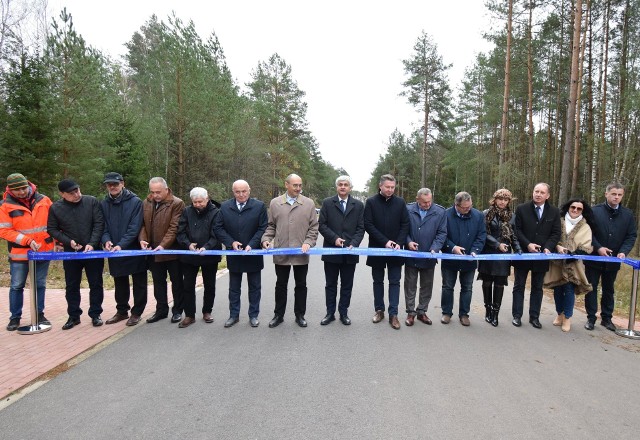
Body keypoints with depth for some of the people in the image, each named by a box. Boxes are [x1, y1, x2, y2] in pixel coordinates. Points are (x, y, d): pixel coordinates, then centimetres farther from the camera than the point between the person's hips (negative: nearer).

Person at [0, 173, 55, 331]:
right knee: (16, 286, 7)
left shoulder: (43, 200, 1)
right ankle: (15, 317, 19)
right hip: (19, 253, -2)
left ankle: (39, 314, 21)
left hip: (44, 251, 2)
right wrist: (27, 241, -20)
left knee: (40, 285, 11)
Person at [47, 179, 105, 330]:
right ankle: (74, 316, 23)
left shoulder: (92, 202, -7)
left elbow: (99, 224, -9)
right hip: (70, 253, 2)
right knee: (72, 286, 10)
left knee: (96, 284, 5)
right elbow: (52, 229, 4)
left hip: (93, 251, -1)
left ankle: (95, 314, 18)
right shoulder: (55, 208, -3)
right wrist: (68, 241, -10)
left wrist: (92, 244, -18)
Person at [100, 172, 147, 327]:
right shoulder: (104, 204, 6)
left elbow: (134, 227, -15)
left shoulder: (135, 202, -8)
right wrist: (106, 240, -15)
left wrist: (121, 245, -24)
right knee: (120, 284, 16)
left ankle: (136, 312, 18)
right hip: (114, 252, 4)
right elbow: (103, 227, 5)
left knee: (139, 283, 5)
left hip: (134, 250, -4)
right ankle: (122, 311, 30)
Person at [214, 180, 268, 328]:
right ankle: (234, 315, 26)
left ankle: (253, 315, 23)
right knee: (234, 287, 14)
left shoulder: (259, 206, -7)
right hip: (234, 254, 2)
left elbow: (263, 228, -8)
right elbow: (218, 228, 0)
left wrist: (251, 245, -19)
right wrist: (231, 242, -13)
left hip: (253, 254, -2)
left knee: (254, 287, 10)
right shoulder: (225, 207, 0)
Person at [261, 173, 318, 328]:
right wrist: (266, 239, -5)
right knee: (281, 285, 12)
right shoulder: (275, 203, 4)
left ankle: (300, 315, 25)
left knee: (301, 285, 11)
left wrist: (308, 242, -11)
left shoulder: (309, 203, 1)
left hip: (301, 253, 0)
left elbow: (313, 227, 1)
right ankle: (278, 315, 25)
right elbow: (271, 226, 10)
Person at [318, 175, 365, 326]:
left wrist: (353, 244, -12)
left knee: (347, 285, 9)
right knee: (330, 284, 9)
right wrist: (334, 238, -14)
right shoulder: (327, 203, 3)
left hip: (350, 251, 1)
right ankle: (330, 313, 20)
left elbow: (360, 228, 2)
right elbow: (321, 225, -1)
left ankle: (344, 313, 22)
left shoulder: (359, 205, 5)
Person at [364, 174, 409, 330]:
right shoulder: (371, 202, -4)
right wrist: (385, 241, -15)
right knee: (378, 281, 11)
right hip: (377, 248, 0)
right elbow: (368, 225, -8)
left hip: (395, 250, 1)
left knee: (395, 282, 2)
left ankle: (393, 314, 8)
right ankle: (379, 310, 23)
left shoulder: (400, 202, 1)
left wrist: (399, 242, -12)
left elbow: (405, 224, 2)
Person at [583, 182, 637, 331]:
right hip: (594, 258, -3)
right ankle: (591, 318, 15)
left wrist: (623, 251, -14)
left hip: (613, 260, 3)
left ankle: (607, 318, 26)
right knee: (591, 288, 5)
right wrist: (598, 248, -19)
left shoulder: (628, 214, 1)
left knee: (609, 290, 15)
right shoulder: (594, 211, -8)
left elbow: (632, 235, 2)